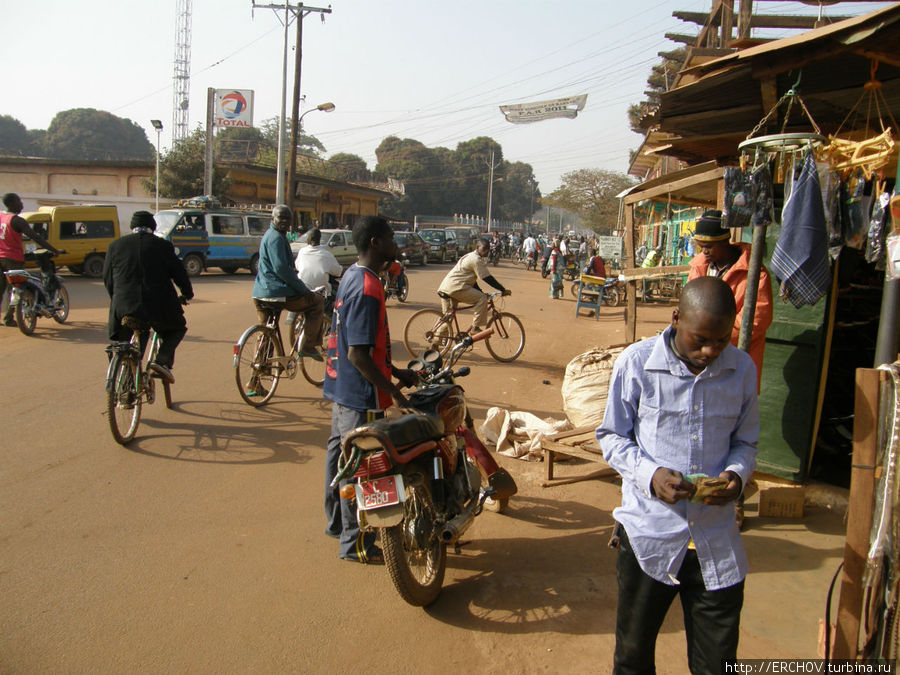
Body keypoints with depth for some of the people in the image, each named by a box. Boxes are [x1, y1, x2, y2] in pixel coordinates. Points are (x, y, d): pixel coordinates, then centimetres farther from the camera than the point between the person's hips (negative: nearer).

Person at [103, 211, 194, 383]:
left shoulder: (115, 246, 10)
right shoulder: (163, 246, 3)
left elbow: (107, 279, 14)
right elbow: (179, 273, 7)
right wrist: (187, 294, 24)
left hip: (125, 307, 2)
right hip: (159, 305, -2)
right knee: (178, 327, 22)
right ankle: (163, 361, -1)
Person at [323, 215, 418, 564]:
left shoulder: (352, 275, 8)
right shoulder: (368, 288, -23)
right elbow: (358, 354, -27)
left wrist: (395, 371, 16)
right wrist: (394, 392, -23)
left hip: (341, 388, 10)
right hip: (361, 394, -10)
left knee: (340, 452, 21)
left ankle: (337, 522, 38)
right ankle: (356, 542, 15)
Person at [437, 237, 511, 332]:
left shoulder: (470, 257, 23)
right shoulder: (477, 259, -9)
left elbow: (471, 278, 28)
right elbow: (487, 278, -11)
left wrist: (480, 292, 26)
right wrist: (503, 290, -6)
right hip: (456, 287, -11)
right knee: (482, 298, -13)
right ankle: (475, 327, -13)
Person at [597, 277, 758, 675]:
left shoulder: (742, 369, -1)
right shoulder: (637, 362, -10)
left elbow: (745, 442, 11)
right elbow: (612, 436, -1)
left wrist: (737, 475, -12)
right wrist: (650, 474, -18)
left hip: (717, 541, 2)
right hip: (648, 533, -2)